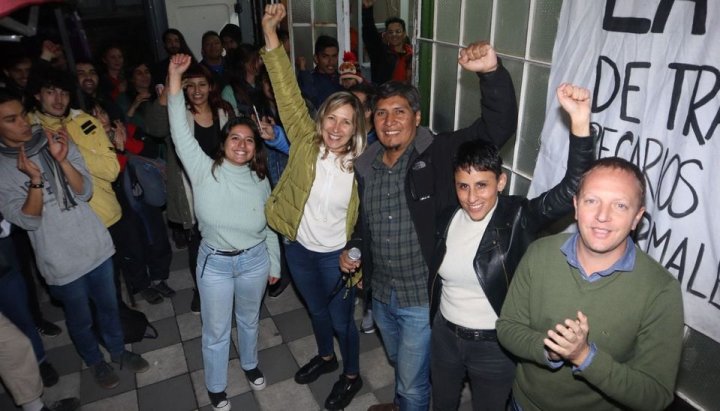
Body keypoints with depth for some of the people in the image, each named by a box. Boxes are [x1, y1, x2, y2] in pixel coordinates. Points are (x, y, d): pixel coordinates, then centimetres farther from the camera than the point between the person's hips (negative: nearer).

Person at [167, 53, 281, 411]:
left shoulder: (260, 180, -5)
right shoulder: (204, 171, -13)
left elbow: (269, 226, 5)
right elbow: (181, 132, -23)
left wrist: (274, 264, 10)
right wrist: (175, 78, -30)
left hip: (255, 260, 2)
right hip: (214, 262, -2)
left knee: (249, 320, 24)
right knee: (216, 330, 15)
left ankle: (250, 364, 52)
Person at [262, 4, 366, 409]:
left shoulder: (360, 165, -17)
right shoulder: (305, 142, -14)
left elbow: (365, 218, -6)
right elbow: (288, 93, -19)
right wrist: (271, 34, -25)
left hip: (336, 255, -2)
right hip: (298, 247, 3)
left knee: (342, 320, 14)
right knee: (317, 309, 26)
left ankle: (352, 376, 42)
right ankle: (326, 357, 54)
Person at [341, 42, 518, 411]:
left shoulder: (437, 155, -19)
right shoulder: (365, 165, -2)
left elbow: (499, 125, -30)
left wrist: (491, 72, -45)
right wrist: (352, 248, -1)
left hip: (423, 298, -6)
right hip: (381, 294, 6)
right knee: (399, 363, 33)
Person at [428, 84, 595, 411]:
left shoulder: (519, 217, -19)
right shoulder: (448, 218, -6)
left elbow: (571, 190, -35)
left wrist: (580, 123, -47)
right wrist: (435, 319, 13)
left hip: (496, 346, -4)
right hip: (444, 336, 4)